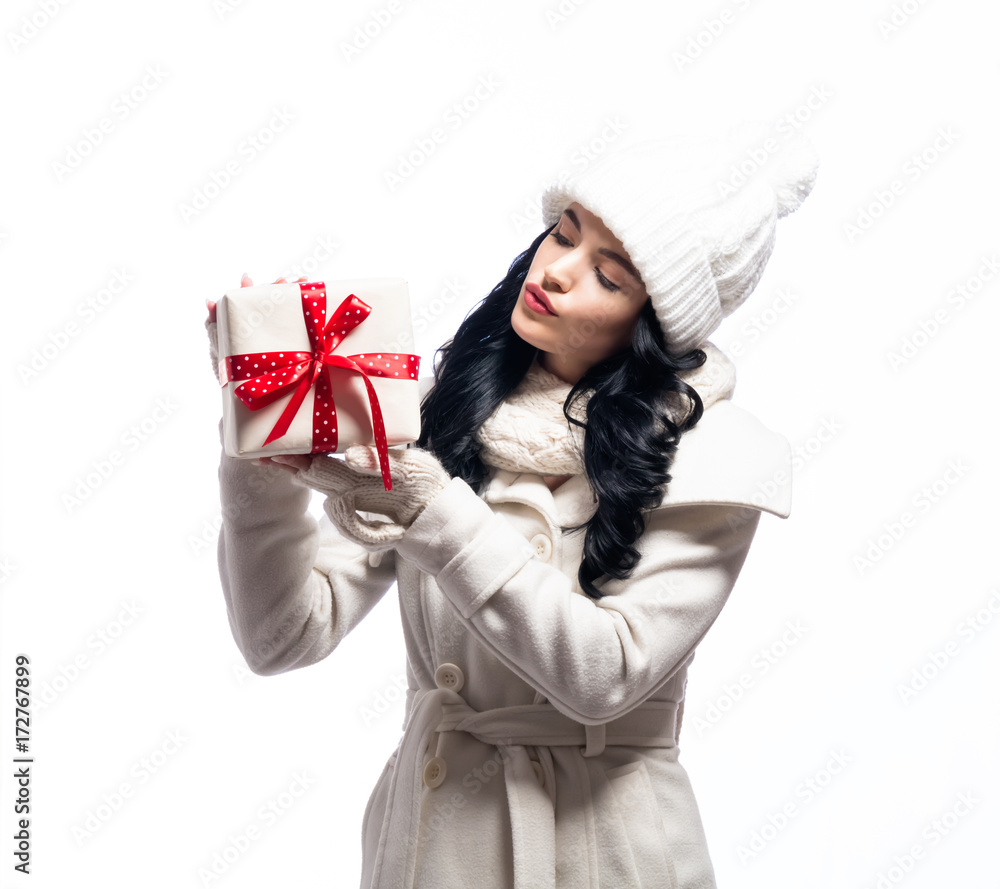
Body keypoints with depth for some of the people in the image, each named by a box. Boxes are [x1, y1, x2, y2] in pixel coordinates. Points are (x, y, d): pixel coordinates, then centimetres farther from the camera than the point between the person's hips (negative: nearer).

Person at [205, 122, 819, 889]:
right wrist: (261, 446, -22)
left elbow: (607, 673, -22)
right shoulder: (439, 407, -5)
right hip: (428, 824, 3)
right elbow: (287, 636, -9)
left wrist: (428, 508, -28)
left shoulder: (709, 459, -12)